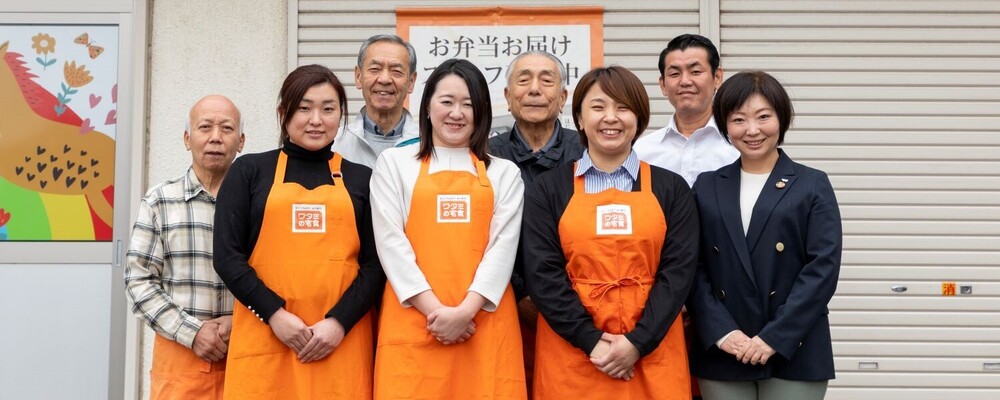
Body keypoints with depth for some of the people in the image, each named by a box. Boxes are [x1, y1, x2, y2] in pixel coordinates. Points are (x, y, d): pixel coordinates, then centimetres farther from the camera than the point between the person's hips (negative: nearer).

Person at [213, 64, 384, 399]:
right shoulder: (250, 170, 8)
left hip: (341, 343, 1)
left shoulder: (361, 179, 10)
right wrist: (274, 313, -9)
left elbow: (375, 263, 4)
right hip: (263, 339, 0)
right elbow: (227, 256, 2)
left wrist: (339, 322, -9)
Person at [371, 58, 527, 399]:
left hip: (484, 325, 1)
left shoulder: (504, 173, 13)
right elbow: (390, 242, 0)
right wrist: (435, 309, -9)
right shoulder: (394, 163, 10)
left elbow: (504, 246, 2)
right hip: (413, 321, -1)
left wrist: (466, 310, -11)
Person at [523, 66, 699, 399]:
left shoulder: (670, 188, 6)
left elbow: (678, 270, -2)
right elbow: (542, 272, -4)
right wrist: (590, 341, -12)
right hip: (571, 353, 0)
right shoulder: (548, 189, 4)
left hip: (652, 354, 1)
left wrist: (638, 342, -12)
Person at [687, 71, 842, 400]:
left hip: (794, 353, -1)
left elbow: (823, 268, -5)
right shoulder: (707, 186, 8)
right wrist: (722, 332, -10)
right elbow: (694, 269, 3)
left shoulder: (812, 185, 3)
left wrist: (775, 337, -12)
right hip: (721, 355, 2)